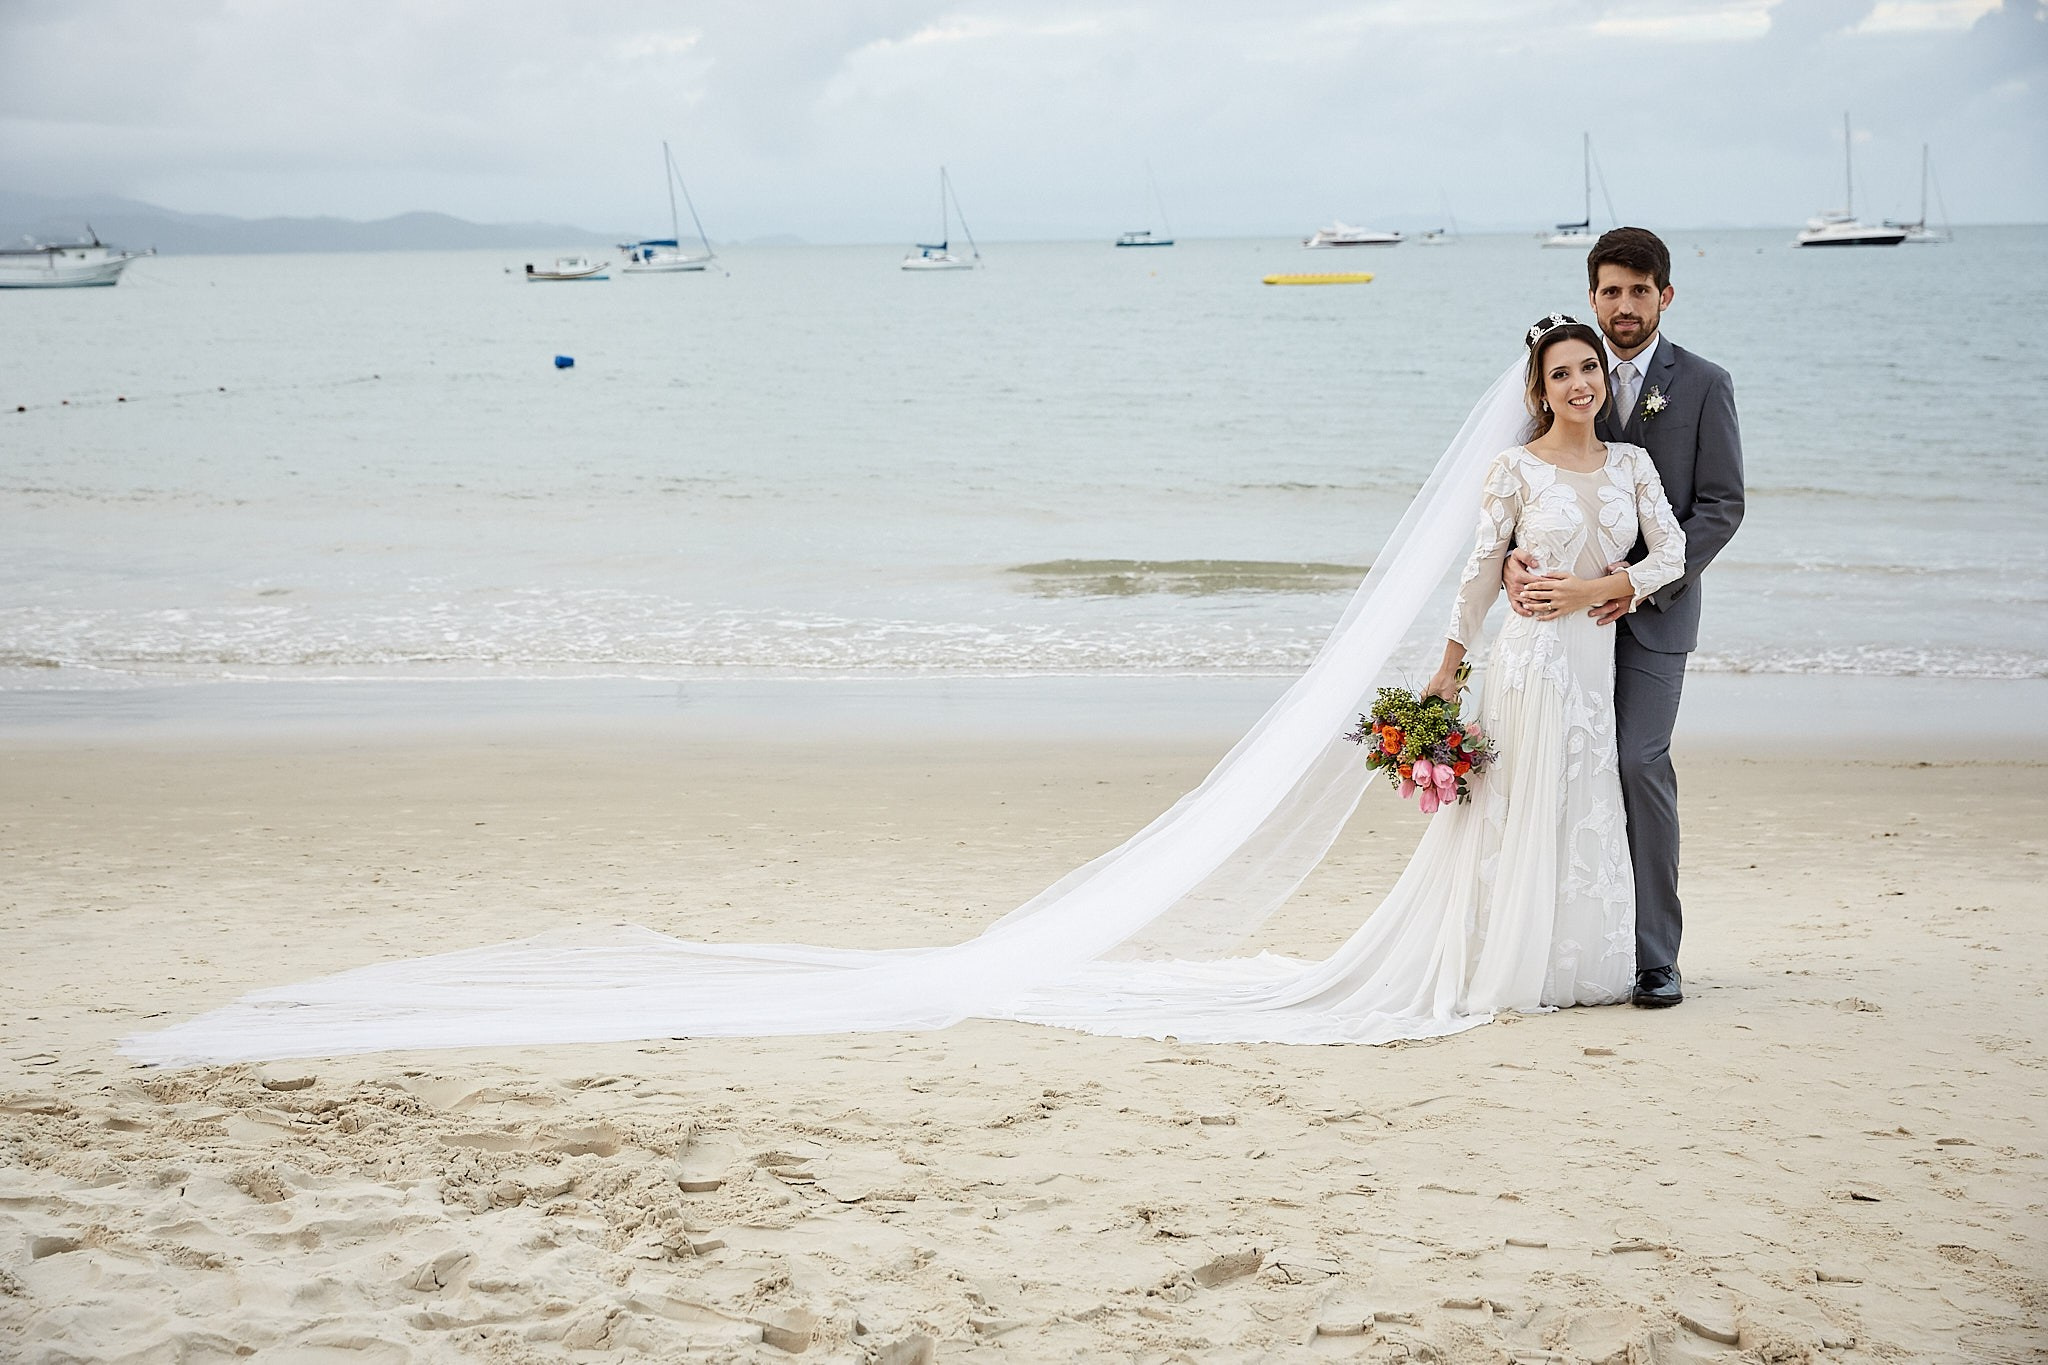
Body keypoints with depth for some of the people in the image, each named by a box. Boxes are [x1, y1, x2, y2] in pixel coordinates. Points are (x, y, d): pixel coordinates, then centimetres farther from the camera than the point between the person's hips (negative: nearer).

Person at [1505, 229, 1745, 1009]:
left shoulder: (1703, 386, 1)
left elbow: (1721, 505, -2)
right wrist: (1513, 557, -14)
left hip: (1653, 609, -3)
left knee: (1639, 763, -12)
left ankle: (1655, 957, -5)